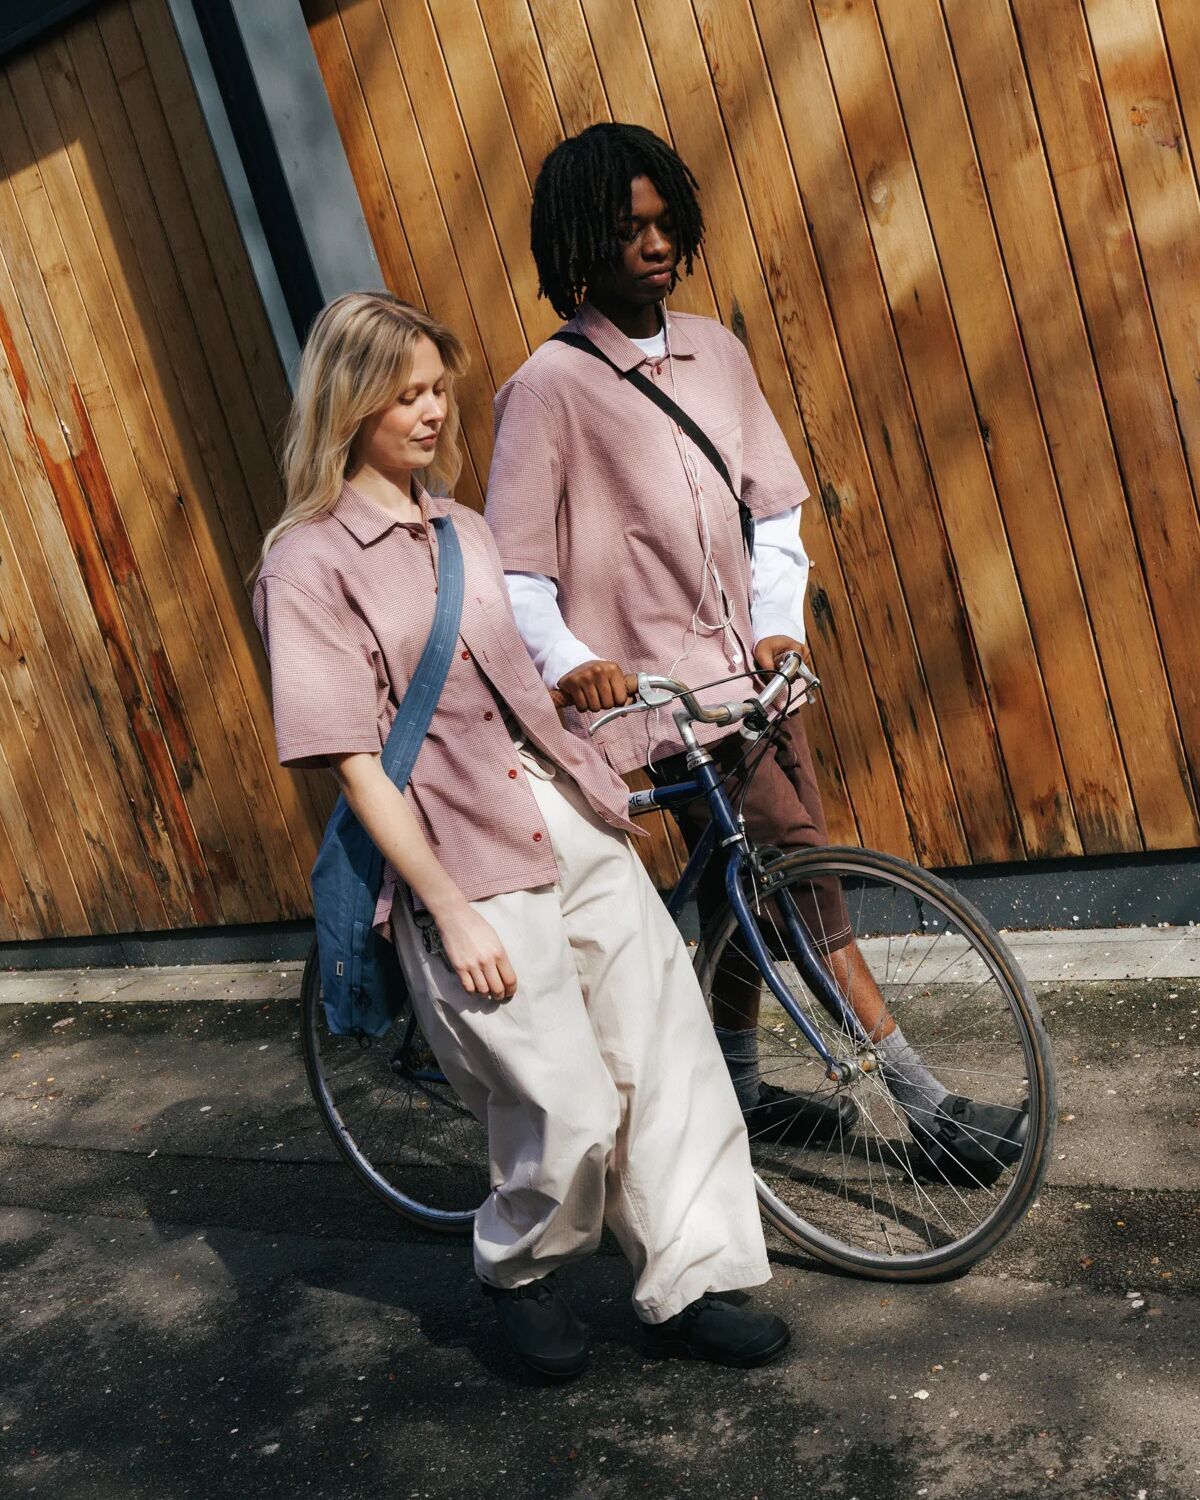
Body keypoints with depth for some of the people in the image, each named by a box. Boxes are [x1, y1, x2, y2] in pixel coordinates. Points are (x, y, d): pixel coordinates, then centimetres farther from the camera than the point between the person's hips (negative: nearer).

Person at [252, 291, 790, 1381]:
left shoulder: (464, 532, 14)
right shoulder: (308, 565, -8)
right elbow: (355, 762, -13)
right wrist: (453, 912, -16)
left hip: (574, 826, 7)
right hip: (471, 863, -7)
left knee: (673, 1049, 4)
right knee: (572, 1110, -6)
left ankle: (688, 1288, 19)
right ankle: (520, 1272, 25)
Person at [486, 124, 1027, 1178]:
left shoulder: (714, 350, 8)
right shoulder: (548, 388, -9)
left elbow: (773, 507, 10)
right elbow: (513, 569, -10)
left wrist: (780, 622, -3)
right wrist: (568, 661, -25)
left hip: (748, 670, 6)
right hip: (660, 686, -6)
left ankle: (741, 1092, 30)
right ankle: (923, 1100, -1)